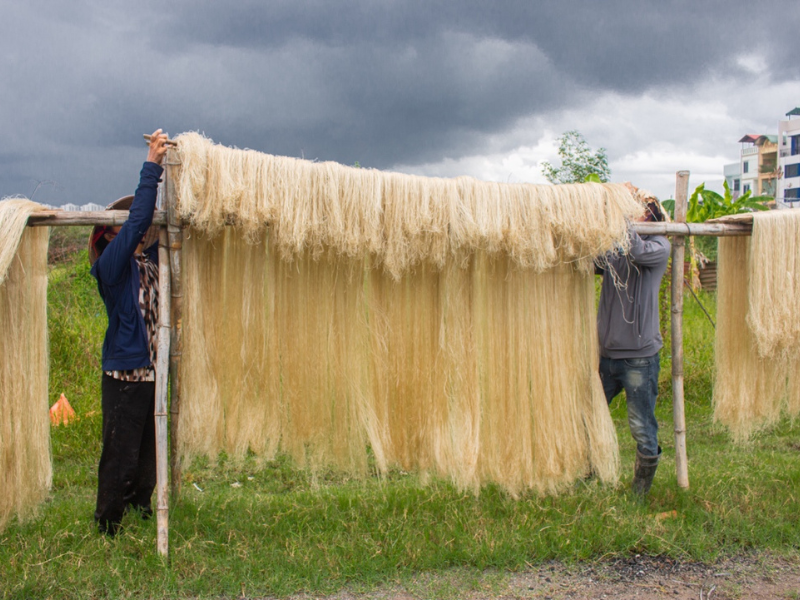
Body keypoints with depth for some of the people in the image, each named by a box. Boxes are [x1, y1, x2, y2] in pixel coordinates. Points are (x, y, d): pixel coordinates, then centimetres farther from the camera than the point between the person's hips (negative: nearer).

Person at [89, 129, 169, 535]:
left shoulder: (149, 262, 10)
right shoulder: (111, 266, -10)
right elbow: (138, 220, -20)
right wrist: (151, 165, -18)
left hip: (154, 375, 7)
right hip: (125, 376, -7)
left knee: (149, 456, 16)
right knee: (121, 458, 0)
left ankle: (141, 516, 31)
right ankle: (107, 530, 13)